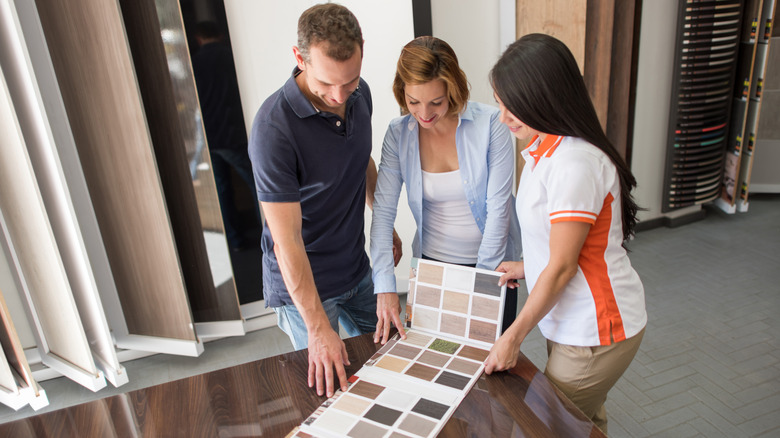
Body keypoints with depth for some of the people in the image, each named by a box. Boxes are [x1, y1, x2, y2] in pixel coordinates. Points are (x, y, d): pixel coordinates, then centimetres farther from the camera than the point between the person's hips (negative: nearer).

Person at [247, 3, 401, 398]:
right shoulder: (274, 127, -29)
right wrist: (318, 328, -26)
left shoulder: (359, 94, -6)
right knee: (332, 384, 9)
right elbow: (287, 239, -28)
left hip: (357, 269, 7)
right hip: (302, 281, -6)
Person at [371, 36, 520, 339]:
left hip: (491, 261, -1)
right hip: (432, 262, 2)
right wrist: (385, 286, -20)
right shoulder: (398, 134, -10)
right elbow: (383, 211, -13)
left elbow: (498, 208, -16)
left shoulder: (490, 124, -18)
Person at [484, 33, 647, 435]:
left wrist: (514, 337, -12)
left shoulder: (574, 162, -26)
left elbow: (562, 267, -21)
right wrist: (528, 266, 11)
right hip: (572, 322, 9)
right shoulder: (546, 148, 4)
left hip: (595, 331, -9)